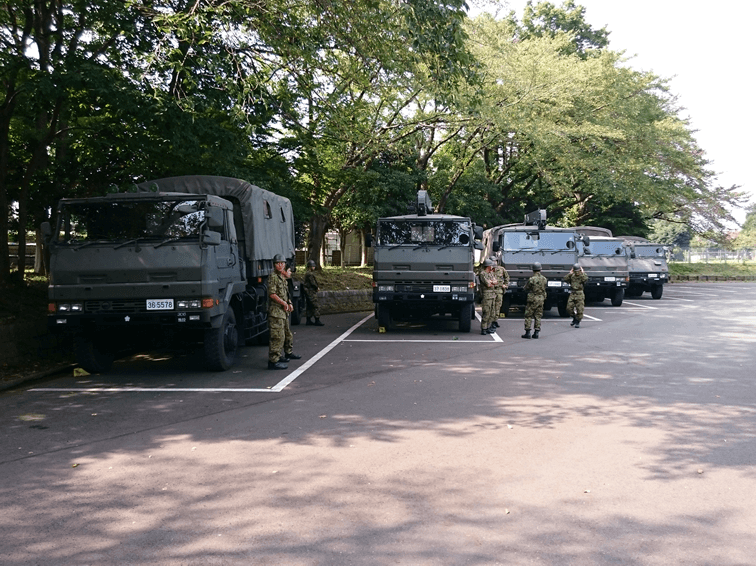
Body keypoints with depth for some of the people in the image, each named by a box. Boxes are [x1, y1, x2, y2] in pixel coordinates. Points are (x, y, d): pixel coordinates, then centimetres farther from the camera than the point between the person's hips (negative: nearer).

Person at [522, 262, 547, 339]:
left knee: (528, 316, 3)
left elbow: (526, 289, -4)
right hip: (541, 299, 5)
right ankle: (536, 332, 11)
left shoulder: (531, 279, -16)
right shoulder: (544, 279, 0)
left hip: (532, 300, -5)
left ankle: (527, 333, 1)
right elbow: (544, 288, 12)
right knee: (538, 316, 12)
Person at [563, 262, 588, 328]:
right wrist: (570, 273, -4)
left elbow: (585, 280, -22)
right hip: (572, 294, 4)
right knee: (569, 308, 0)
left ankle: (577, 322, 8)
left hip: (580, 295, -3)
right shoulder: (572, 276, 10)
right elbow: (565, 279, -3)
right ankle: (574, 318, 23)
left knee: (579, 310, -5)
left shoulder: (582, 276, 1)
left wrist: (582, 273, -12)